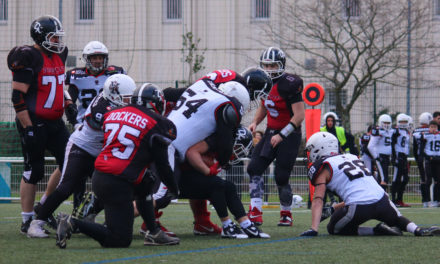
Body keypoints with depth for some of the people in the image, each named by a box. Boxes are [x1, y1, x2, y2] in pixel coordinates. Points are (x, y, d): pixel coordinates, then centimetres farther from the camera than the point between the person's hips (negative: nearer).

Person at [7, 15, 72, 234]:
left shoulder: (58, 56, 10)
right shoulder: (29, 59, -16)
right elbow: (18, 97, -18)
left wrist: (68, 104, 14)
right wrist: (28, 129, -19)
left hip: (54, 122, 8)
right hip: (33, 123, -8)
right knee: (33, 172, -1)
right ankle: (27, 221, 9)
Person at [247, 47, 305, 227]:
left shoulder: (290, 84, -18)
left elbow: (299, 115, -19)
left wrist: (282, 135, -22)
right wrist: (255, 122, 5)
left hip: (289, 135, -7)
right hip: (271, 132, 7)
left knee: (281, 177, -5)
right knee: (254, 168, -8)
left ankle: (286, 214, 17)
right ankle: (255, 214, -10)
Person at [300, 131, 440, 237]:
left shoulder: (322, 168, 5)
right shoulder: (352, 157, 26)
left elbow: (318, 199, -7)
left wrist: (313, 229, -15)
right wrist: (333, 208, 35)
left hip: (358, 207, -6)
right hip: (382, 200, 7)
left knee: (334, 229, 16)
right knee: (398, 220, 33)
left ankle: (377, 230, -3)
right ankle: (418, 230, 0)